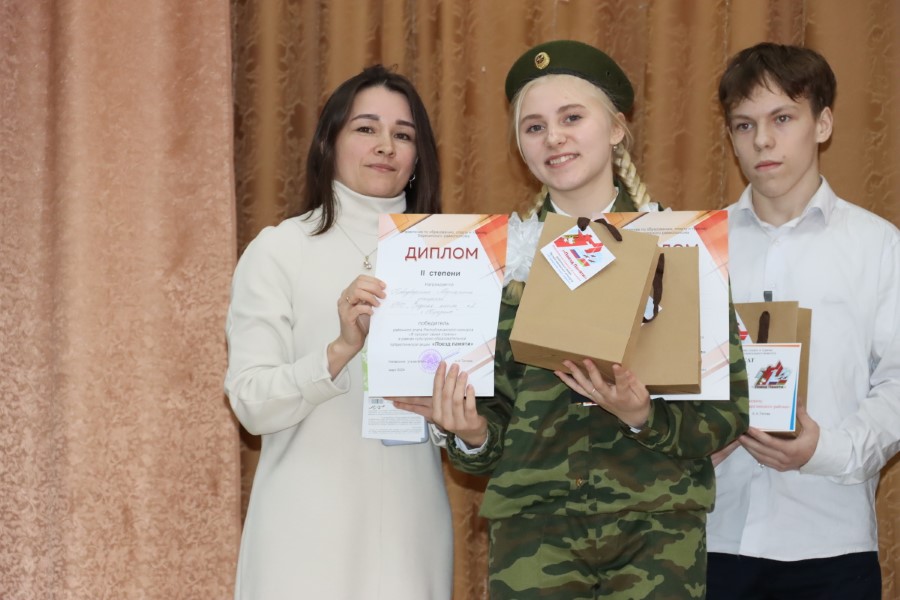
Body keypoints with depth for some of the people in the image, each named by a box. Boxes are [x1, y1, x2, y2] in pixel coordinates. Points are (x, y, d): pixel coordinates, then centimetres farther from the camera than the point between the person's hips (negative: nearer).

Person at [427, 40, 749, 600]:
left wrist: (645, 418, -19)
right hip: (534, 522, 1)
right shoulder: (504, 252, 4)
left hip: (659, 524, -1)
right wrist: (473, 436, -14)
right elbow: (497, 410, 8)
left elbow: (728, 409, -1)